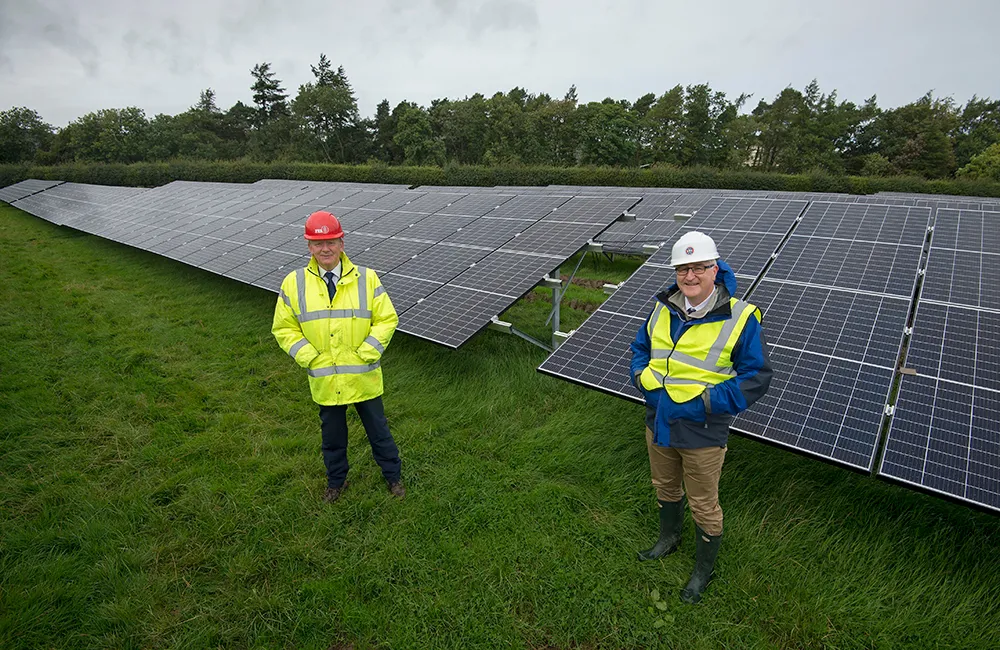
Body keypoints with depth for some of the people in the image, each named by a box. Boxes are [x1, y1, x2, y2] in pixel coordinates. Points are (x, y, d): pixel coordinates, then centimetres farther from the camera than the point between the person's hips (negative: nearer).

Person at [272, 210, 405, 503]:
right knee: (332, 435, 20)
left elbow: (387, 319, -6)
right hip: (324, 380, 2)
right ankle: (336, 480, 45)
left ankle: (392, 475, 38)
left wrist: (365, 354, -14)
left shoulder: (366, 278, -8)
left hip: (363, 378, -1)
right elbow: (283, 328, 2)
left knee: (378, 431, 15)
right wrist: (310, 357, -9)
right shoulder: (293, 283, -4)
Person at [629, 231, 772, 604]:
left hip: (702, 433, -5)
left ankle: (703, 570, 41)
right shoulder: (663, 309, -2)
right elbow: (640, 347, 13)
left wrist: (709, 401, -22)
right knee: (665, 488, 27)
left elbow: (757, 377, -12)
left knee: (704, 506, 15)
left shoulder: (739, 318, -16)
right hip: (658, 423, 5)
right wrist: (642, 376, -6)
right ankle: (668, 539, 55)